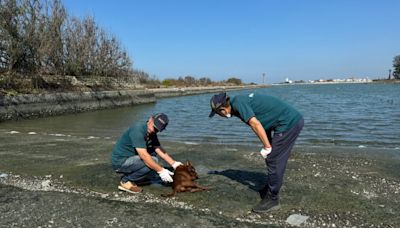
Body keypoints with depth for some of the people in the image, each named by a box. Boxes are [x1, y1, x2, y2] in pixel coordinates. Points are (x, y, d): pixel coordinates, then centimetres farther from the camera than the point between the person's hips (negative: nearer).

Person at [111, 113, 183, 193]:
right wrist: (161, 171, -29)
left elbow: (159, 150, 3)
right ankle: (125, 181, -5)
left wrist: (174, 164, -7)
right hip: (119, 161, -9)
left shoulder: (151, 133, 4)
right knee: (151, 162, -23)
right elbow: (143, 155, -30)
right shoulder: (138, 130, -24)